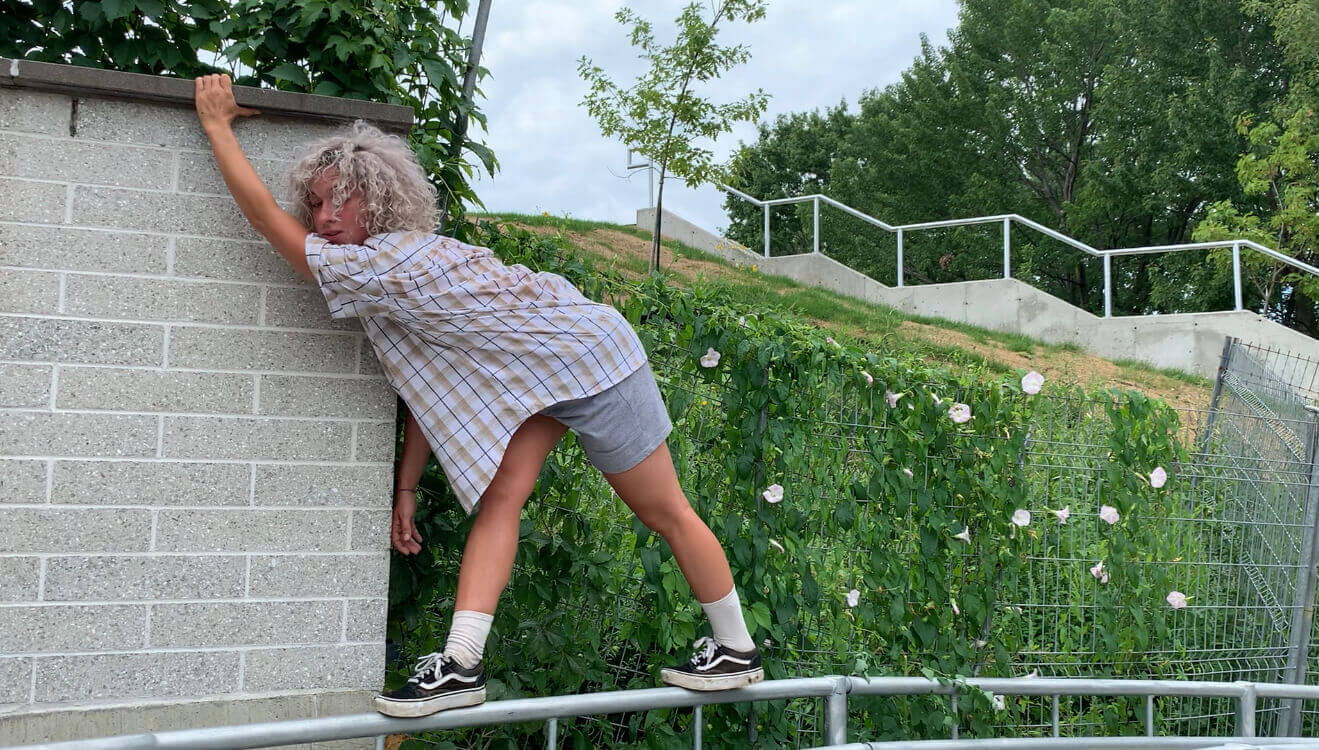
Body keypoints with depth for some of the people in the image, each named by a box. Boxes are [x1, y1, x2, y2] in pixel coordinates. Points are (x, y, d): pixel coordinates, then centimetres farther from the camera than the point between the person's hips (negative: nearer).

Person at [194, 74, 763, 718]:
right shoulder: (403, 256, 2)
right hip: (539, 371, 9)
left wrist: (216, 121, -12)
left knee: (664, 512, 5)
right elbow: (427, 388, 3)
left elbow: (261, 212, -22)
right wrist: (406, 488, 4)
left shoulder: (379, 268, -27)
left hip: (591, 358, -9)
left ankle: (736, 650, 22)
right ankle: (460, 667, -5)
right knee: (499, 499, -4)